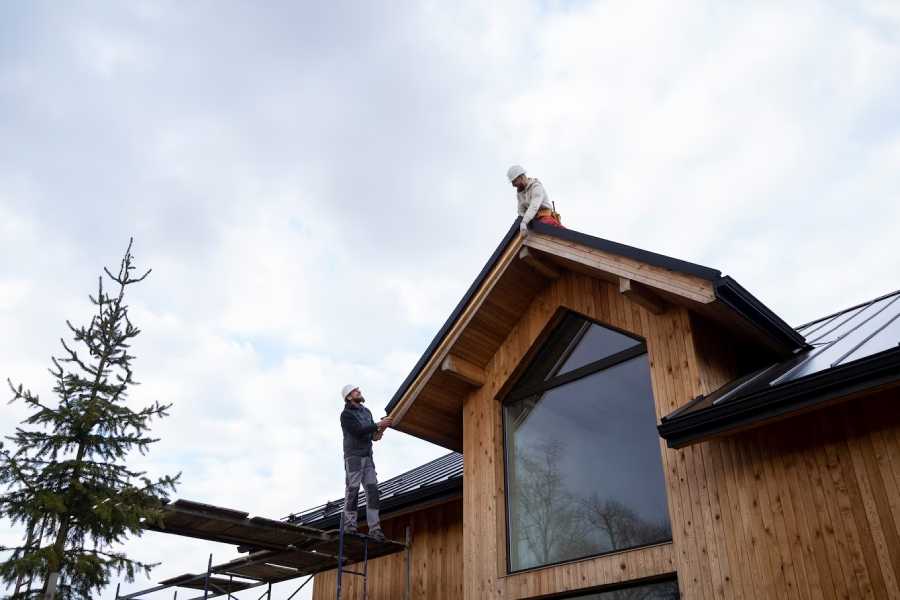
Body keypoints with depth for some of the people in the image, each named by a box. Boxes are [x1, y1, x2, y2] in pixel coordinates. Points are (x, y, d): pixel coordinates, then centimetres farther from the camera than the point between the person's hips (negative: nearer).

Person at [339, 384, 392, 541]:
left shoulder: (367, 412, 18)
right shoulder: (346, 414, -3)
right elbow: (358, 431, -17)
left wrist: (381, 430, -5)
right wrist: (378, 425, -16)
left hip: (367, 457, 6)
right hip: (353, 456, -6)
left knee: (372, 489, -3)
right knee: (353, 490, -7)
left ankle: (374, 528, -5)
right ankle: (349, 525, -2)